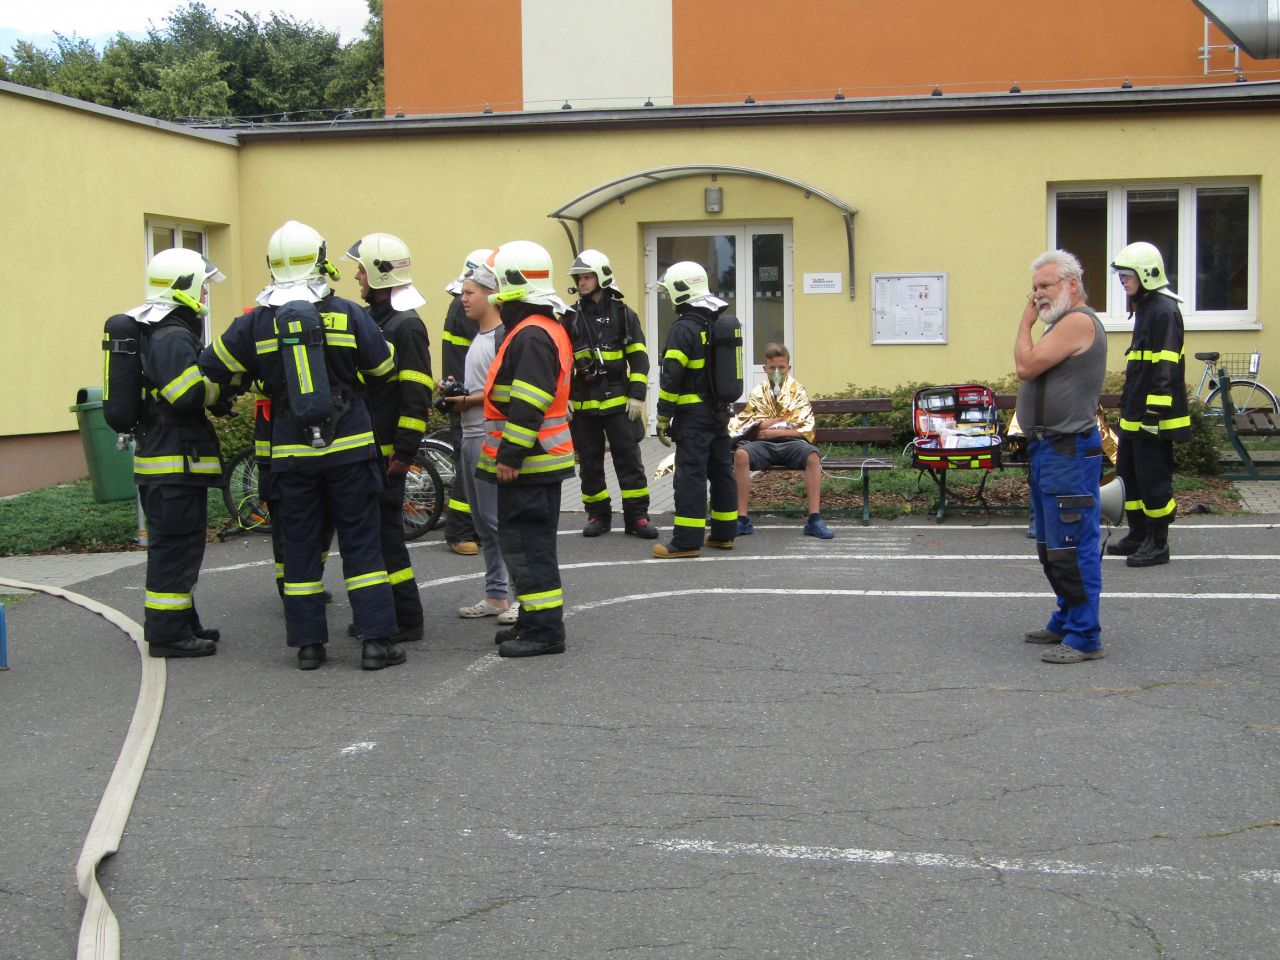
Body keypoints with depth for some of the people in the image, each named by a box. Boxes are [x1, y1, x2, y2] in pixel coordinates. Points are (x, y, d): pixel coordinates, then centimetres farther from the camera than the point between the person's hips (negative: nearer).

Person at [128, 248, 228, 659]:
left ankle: (181, 623, 26)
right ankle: (168, 633, -2)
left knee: (174, 544, 17)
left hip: (158, 456, 11)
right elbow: (189, 395, -24)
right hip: (175, 460, -11)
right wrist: (225, 383, -9)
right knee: (176, 545, -6)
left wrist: (216, 385, 8)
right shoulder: (173, 337, -16)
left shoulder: (155, 333, 17)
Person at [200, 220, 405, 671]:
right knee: (361, 543, 4)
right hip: (349, 447, -1)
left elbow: (212, 369, 7)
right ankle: (376, 640, 2)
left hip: (291, 453, 1)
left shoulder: (255, 322, -1)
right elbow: (384, 367, 6)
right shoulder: (347, 314, -4)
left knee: (300, 548, 9)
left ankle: (309, 643, 12)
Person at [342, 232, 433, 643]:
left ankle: (406, 619, 1)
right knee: (370, 529, 13)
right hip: (365, 450, 10)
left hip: (388, 452, -10)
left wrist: (405, 451, -21)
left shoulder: (406, 326, -14)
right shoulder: (373, 320, 16)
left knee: (385, 532, -6)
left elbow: (416, 395, -19)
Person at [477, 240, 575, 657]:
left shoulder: (531, 336, -18)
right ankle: (534, 620, 25)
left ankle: (544, 630, -2)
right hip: (539, 461, 11)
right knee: (531, 542, 17)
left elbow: (528, 406, -23)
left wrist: (509, 455, -22)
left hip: (525, 464, -11)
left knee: (527, 544, -6)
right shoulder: (547, 328, 16)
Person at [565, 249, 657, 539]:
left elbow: (639, 358, 1)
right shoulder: (571, 318, 7)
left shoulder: (624, 314, 2)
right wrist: (563, 397, 0)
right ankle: (598, 515, 18)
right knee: (589, 463, 8)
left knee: (629, 459, -2)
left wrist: (637, 395, -6)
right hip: (582, 403, 2)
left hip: (618, 401, -2)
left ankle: (637, 516, 4)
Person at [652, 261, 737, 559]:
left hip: (693, 414, -9)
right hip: (720, 412, 9)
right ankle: (723, 534, 21)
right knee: (721, 472, 14)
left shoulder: (684, 328, -14)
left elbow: (672, 377, -17)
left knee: (690, 476, -8)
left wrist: (663, 418, -12)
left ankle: (687, 542, -8)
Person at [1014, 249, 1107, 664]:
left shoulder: (1078, 321, -14)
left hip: (1070, 452, -11)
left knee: (1072, 548, -10)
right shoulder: (1064, 323, 20)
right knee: (1051, 548, 18)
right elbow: (1032, 370, 22)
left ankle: (1084, 637, -7)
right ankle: (1066, 622, 29)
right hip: (1048, 449, 11)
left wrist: (1025, 322, -6)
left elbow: (1026, 365, -15)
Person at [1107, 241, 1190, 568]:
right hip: (1134, 414, 11)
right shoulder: (1143, 307, 17)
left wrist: (1155, 412, -24)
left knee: (1153, 478, -5)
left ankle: (1158, 544, 3)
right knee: (1129, 472, 16)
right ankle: (1138, 535, 27)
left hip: (1153, 416, -11)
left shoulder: (1164, 310, -15)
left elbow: (1166, 368, -21)